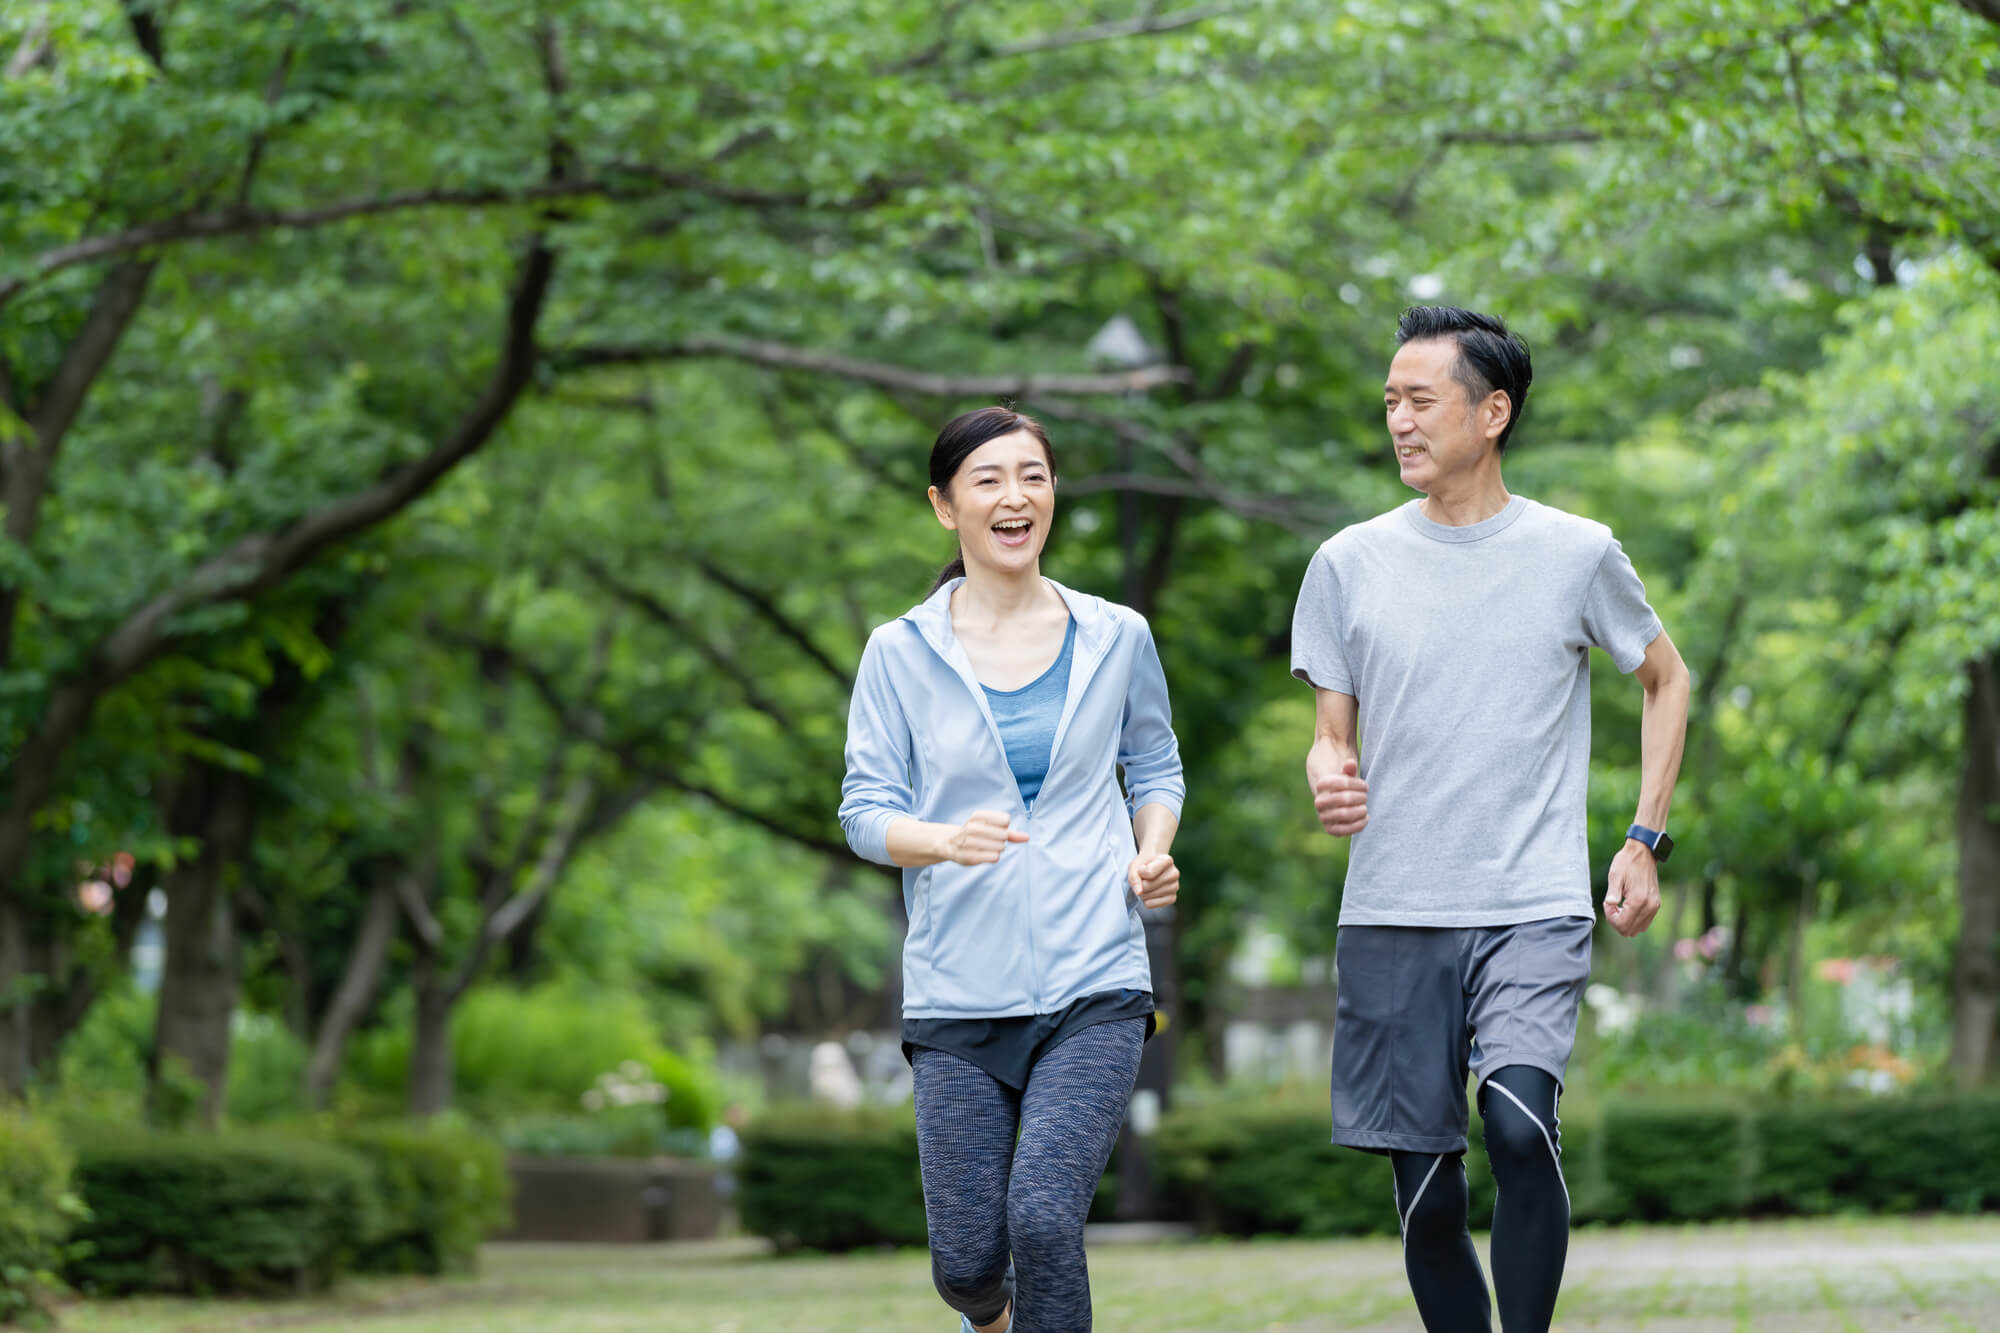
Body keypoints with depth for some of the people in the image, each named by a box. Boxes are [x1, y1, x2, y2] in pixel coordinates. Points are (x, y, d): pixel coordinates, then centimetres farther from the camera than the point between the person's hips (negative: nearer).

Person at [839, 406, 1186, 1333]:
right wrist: (946, 840, -20)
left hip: (1093, 987, 0)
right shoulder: (901, 653, 2)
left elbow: (1156, 769, 19)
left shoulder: (1115, 638, 6)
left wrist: (1153, 854, -2)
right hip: (957, 995, 0)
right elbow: (865, 808, 1)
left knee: (1043, 1216, -21)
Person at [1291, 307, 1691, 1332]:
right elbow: (1331, 736, 11)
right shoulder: (1349, 564, 6)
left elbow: (1666, 679, 17)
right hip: (1390, 919, 2)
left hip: (1535, 911, -2)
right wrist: (1328, 782, -14)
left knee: (1518, 1123, -26)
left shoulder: (1578, 554, 2)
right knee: (1426, 1202, 4)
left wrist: (1644, 841, 8)